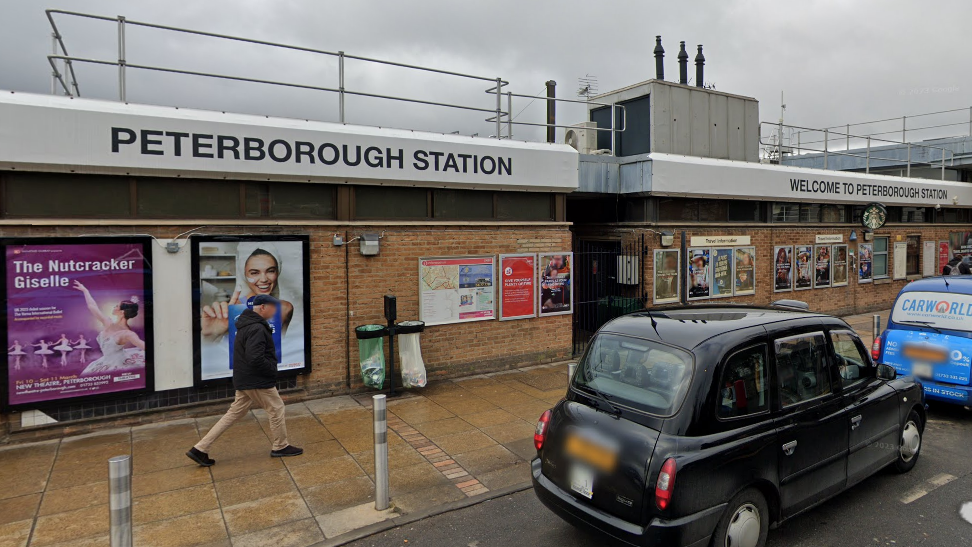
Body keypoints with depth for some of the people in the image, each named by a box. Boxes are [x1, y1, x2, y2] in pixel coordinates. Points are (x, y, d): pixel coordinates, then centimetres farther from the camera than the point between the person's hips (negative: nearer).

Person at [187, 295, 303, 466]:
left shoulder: (246, 324, 12)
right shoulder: (257, 329, -21)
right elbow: (255, 358, -30)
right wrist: (273, 371, -15)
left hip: (244, 380, 10)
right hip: (257, 381, -10)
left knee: (235, 412, 14)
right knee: (277, 409, 6)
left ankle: (200, 449, 15)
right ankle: (280, 447, 20)